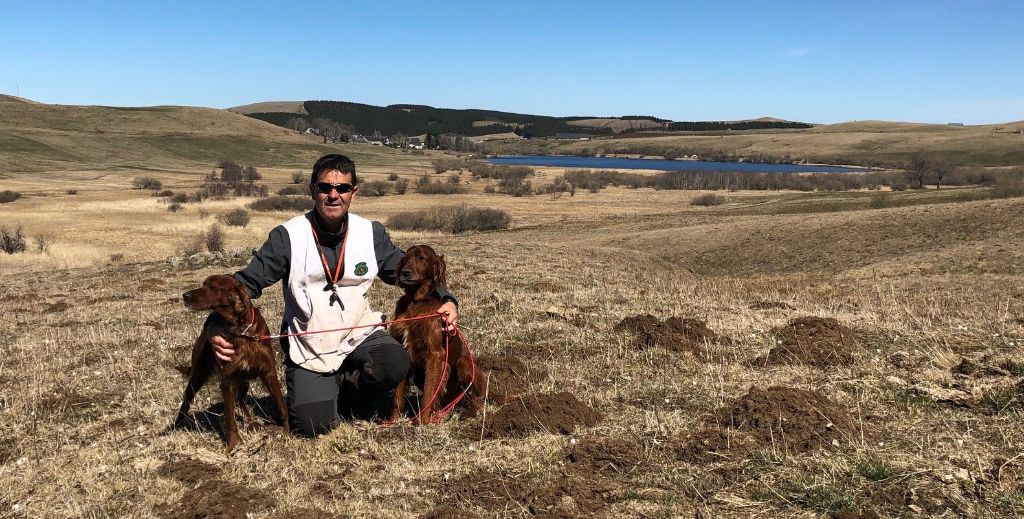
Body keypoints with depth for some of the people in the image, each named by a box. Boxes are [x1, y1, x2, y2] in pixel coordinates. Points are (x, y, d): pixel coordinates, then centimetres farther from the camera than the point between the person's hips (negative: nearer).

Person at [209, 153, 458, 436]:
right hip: (308, 348, -2)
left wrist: (446, 300, -10)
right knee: (314, 424, -18)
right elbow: (247, 282, -7)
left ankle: (345, 388, 4)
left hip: (360, 334, 2)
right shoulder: (288, 236, -8)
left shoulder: (372, 233, -1)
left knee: (395, 364, -29)